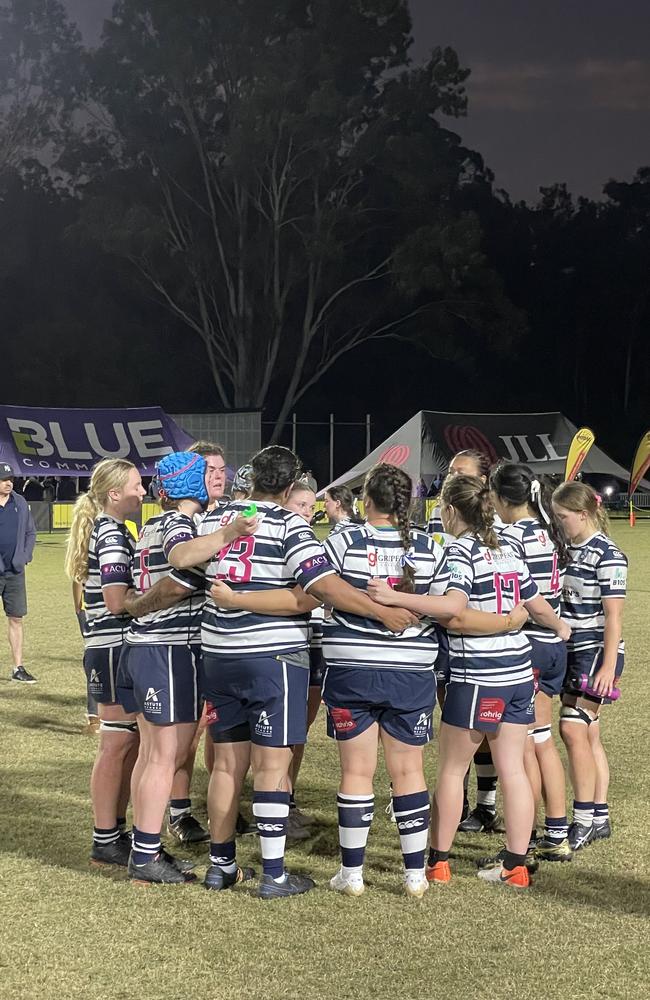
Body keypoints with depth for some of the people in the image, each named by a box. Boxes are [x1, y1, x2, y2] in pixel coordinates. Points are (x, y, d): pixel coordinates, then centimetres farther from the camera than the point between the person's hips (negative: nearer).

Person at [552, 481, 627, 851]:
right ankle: (600, 817, 18)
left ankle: (584, 821, -7)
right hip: (572, 652, 8)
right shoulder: (569, 549, 10)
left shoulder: (607, 555, -13)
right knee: (589, 735, 10)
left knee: (572, 728, -14)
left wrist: (608, 667, -19)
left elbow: (613, 615, -15)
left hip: (597, 652, -8)